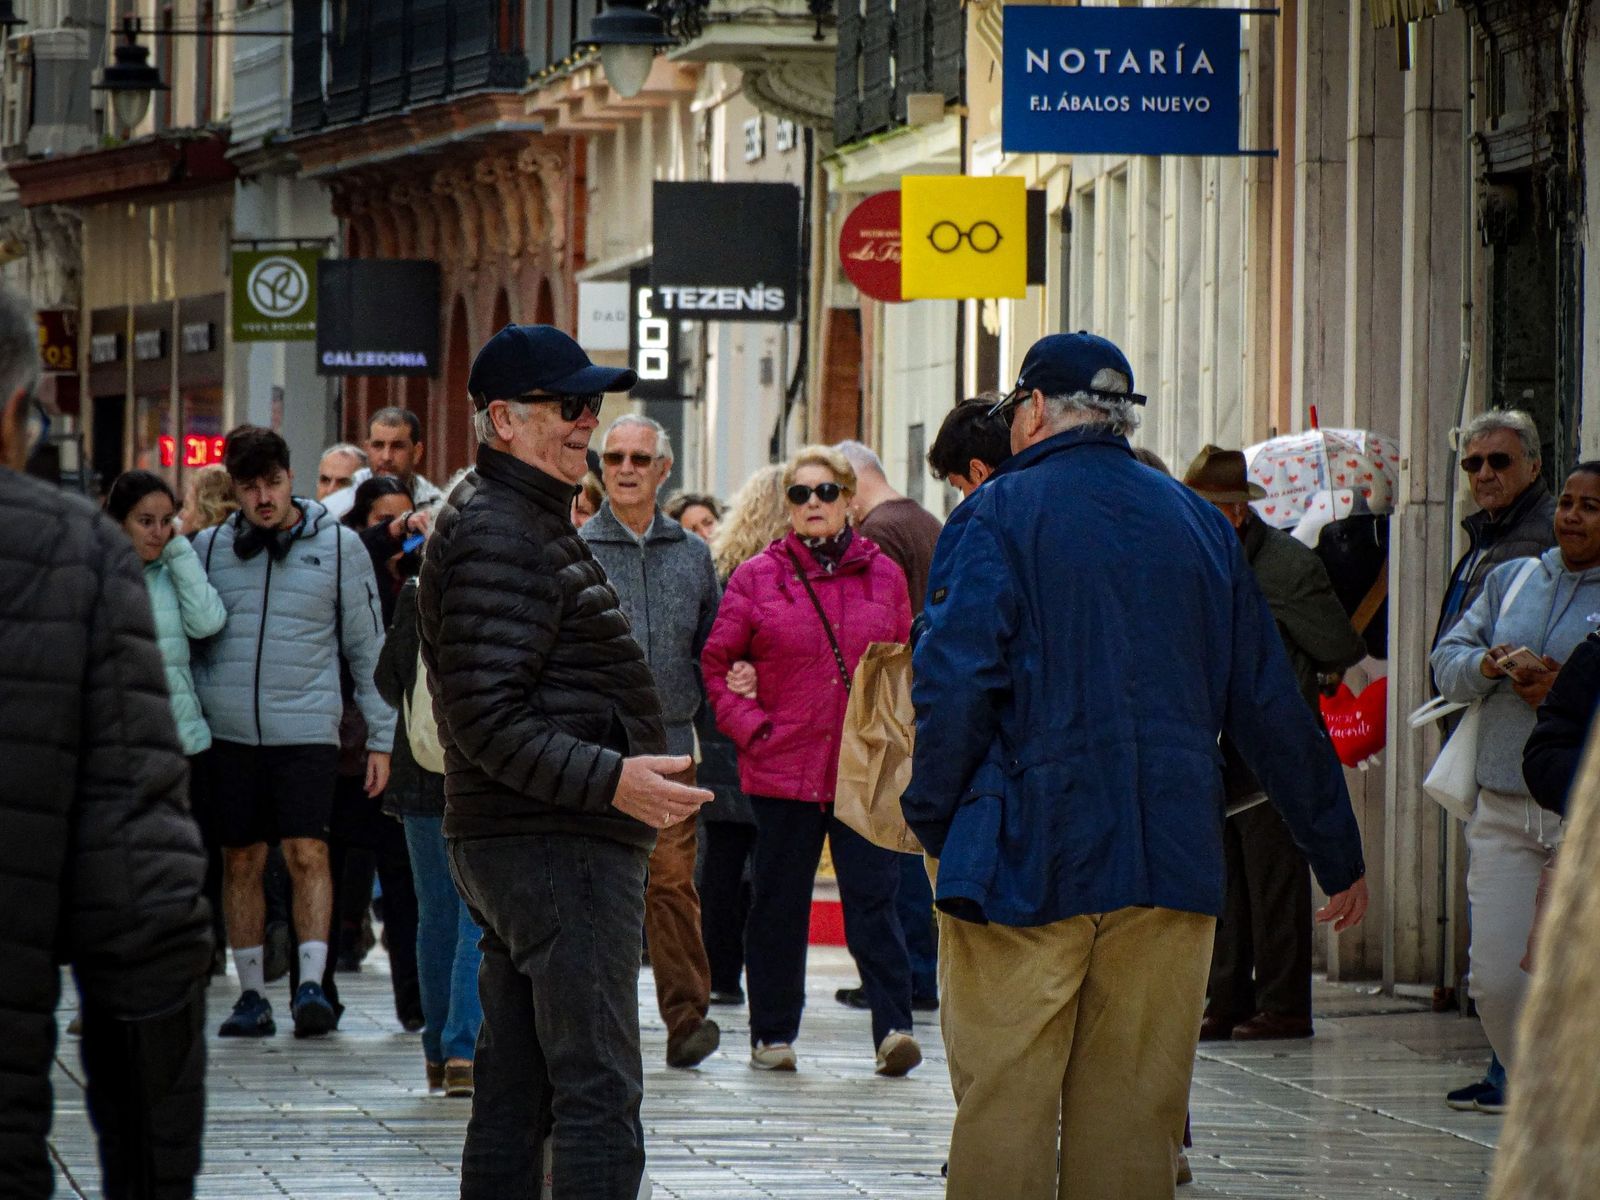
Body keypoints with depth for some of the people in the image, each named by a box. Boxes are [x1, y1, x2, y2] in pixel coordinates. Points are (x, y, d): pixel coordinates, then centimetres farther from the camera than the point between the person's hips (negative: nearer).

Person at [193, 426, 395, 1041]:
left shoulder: (338, 545, 3)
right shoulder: (210, 547, 8)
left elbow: (368, 648, 7)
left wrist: (380, 736, 4)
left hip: (307, 729, -2)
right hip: (228, 731, 2)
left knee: (308, 854, -13)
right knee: (241, 862, 5)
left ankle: (311, 984, -13)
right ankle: (252, 996, 11)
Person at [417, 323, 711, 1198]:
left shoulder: (521, 521, 20)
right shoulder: (501, 536, -15)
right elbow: (487, 718, -23)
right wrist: (610, 780, -28)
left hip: (508, 845, 11)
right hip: (559, 852, -11)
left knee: (513, 1095, 13)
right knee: (598, 1094, -13)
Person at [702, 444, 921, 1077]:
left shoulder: (883, 575, 8)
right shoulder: (757, 578, 4)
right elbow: (716, 663, 7)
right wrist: (751, 727, -4)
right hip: (783, 768, 0)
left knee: (873, 897, -7)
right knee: (779, 904, 6)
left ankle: (893, 1028, -11)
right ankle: (772, 1034, 15)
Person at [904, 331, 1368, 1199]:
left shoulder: (999, 515, -3)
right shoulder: (1198, 525, 12)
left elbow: (954, 682, -14)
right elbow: (1270, 704, 14)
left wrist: (934, 821, -3)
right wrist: (1336, 851, 20)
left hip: (1023, 861, -4)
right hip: (1170, 863, 4)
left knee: (1002, 1105, -2)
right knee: (1135, 1110, 6)